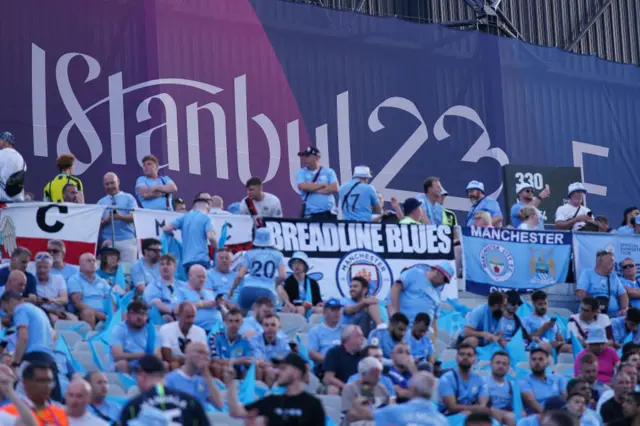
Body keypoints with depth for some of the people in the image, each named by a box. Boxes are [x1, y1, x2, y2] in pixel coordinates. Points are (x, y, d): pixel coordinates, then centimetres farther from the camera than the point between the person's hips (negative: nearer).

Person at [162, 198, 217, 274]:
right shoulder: (205, 218, 1)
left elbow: (166, 228, 8)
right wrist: (217, 248, 5)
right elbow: (211, 237, -12)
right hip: (201, 259, -5)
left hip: (186, 260, 5)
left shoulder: (185, 217, 14)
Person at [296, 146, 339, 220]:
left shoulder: (329, 172, 8)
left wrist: (313, 189, -9)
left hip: (328, 213, 1)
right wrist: (323, 184, -4)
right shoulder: (301, 173, 8)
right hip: (310, 214, -1)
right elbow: (303, 187, -11)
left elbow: (334, 188, -7)